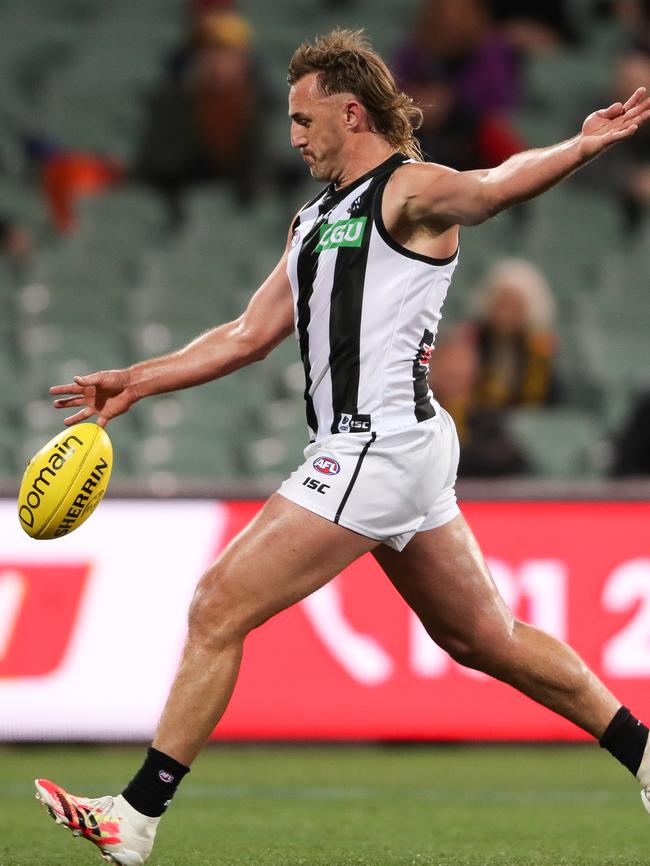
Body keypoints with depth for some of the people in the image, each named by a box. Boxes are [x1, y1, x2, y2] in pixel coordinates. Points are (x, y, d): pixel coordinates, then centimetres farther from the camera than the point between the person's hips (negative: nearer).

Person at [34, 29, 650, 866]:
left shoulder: (410, 190, -6)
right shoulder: (315, 220, 21)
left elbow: (497, 183, -25)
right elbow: (250, 334, 23)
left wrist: (581, 145, -44)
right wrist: (134, 382, 18)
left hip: (380, 446, -10)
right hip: (369, 451, 10)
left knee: (218, 609, -9)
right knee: (484, 636, 15)